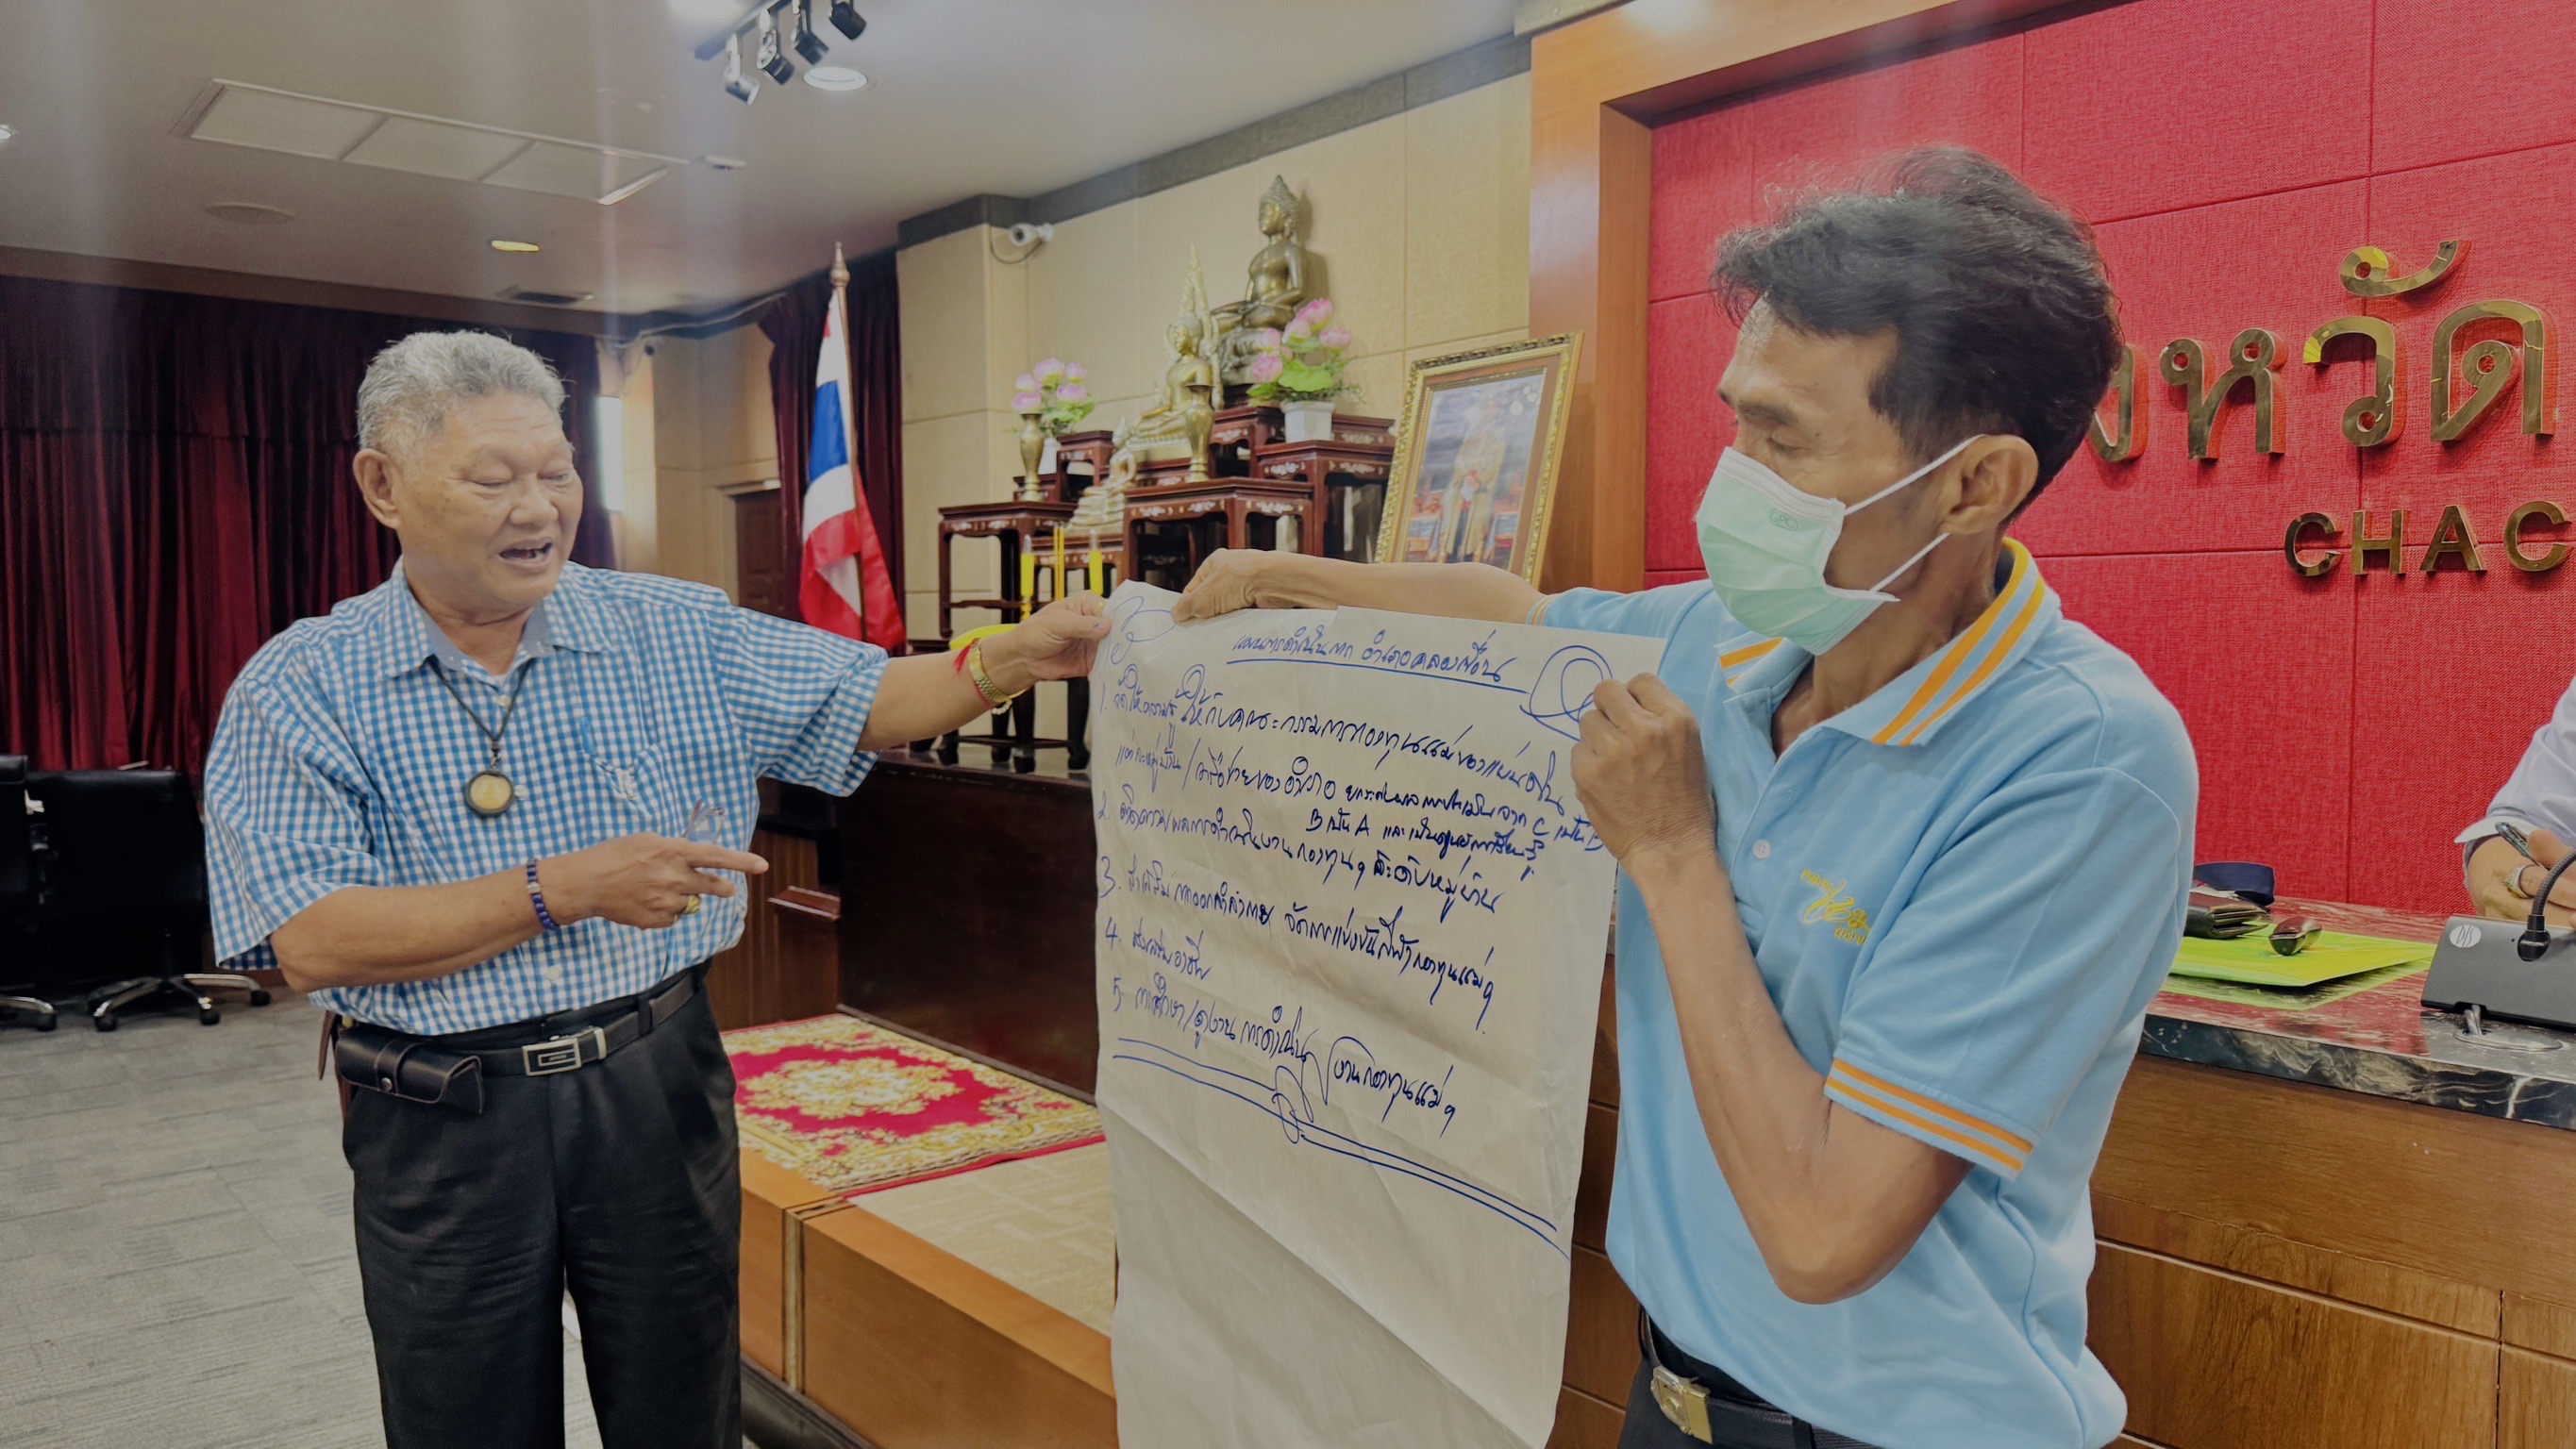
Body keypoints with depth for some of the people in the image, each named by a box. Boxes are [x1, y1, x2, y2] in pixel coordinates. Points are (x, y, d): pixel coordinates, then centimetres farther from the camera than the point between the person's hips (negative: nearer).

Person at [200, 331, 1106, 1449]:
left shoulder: (675, 632, 0)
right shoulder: (299, 690, -7)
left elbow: (870, 703, -2)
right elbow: (313, 944, -16)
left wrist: (1022, 654, -19)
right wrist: (565, 890, -22)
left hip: (656, 1087, 2)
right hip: (445, 1124, -1)